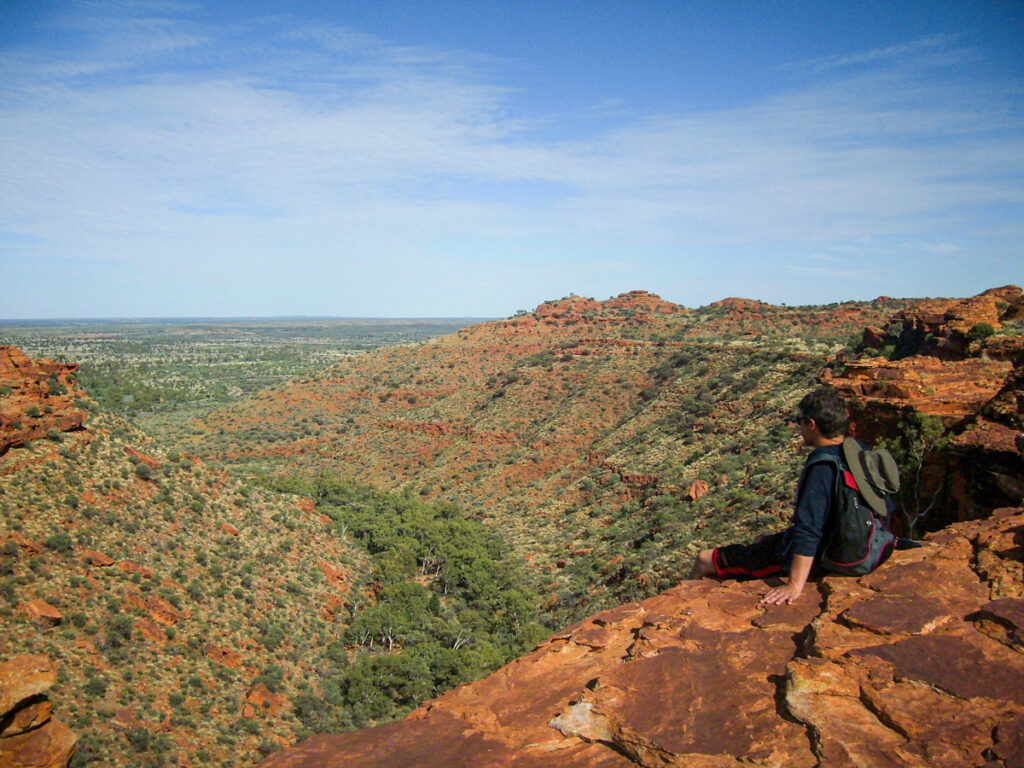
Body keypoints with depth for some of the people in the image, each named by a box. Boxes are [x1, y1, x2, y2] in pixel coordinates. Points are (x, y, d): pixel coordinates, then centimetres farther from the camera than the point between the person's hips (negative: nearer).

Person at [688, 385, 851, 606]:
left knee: (705, 559, 1)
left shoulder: (821, 468, -30)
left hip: (807, 559, -9)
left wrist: (795, 585, -33)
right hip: (835, 545, 9)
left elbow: (809, 530, -34)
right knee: (762, 541, 37)